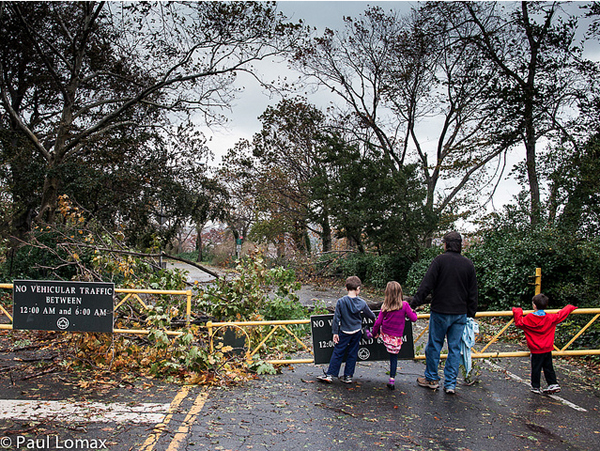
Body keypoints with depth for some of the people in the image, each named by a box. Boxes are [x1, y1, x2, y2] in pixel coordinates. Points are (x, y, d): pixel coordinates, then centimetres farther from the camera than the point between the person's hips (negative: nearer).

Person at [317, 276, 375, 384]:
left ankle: (330, 375, 10)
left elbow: (337, 318, -11)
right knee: (352, 354, 12)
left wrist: (335, 332, -2)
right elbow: (370, 315, 7)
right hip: (357, 332, 2)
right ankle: (348, 376, 19)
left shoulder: (341, 301, -14)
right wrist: (374, 318, 30)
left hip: (344, 332, -1)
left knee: (338, 353, 7)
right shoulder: (362, 303, -9)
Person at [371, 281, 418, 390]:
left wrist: (374, 333, 11)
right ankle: (392, 379, 11)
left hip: (384, 334, 1)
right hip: (397, 337, -1)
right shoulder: (404, 305, -12)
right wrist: (412, 312, 16)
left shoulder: (385, 306, -8)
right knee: (394, 358, 9)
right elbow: (414, 319, -5)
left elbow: (378, 322, -4)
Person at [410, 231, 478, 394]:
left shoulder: (440, 260, -9)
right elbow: (473, 293, 10)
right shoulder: (468, 264, 5)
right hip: (460, 313, 4)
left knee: (434, 346, 9)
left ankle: (432, 379, 20)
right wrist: (471, 313, 18)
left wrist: (415, 302, -5)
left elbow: (427, 284, -11)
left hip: (440, 312, -4)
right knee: (455, 348, 10)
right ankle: (450, 384, 14)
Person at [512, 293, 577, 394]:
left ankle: (536, 387, 15)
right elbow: (561, 314, 8)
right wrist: (570, 307, 24)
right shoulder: (551, 318, -6)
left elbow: (519, 323, -8)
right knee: (548, 367, 19)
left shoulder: (529, 319, -17)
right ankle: (553, 384, 22)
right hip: (548, 349, 4)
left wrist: (517, 312, 1)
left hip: (536, 350, -4)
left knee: (536, 369, 7)